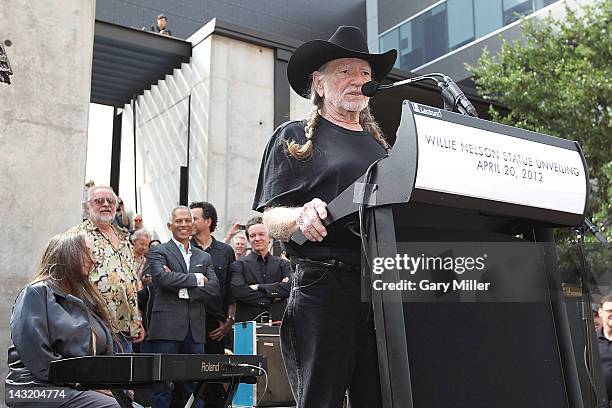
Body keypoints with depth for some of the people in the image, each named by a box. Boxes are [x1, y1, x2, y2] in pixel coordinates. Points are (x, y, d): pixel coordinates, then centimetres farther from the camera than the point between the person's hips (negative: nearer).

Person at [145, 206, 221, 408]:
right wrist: (197, 278, -6)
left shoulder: (204, 257, 17)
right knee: (161, 384, -2)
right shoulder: (158, 252, 5)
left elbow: (214, 290, 4)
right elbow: (164, 278, -14)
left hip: (195, 330, 4)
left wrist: (183, 289, -7)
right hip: (167, 327, -4)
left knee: (195, 386, 7)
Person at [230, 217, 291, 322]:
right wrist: (272, 299, -8)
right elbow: (239, 291, -10)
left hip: (277, 321, 2)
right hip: (247, 322, -2)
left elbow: (289, 287, -5)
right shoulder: (239, 265, 5)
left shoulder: (282, 264, 11)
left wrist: (259, 287, -10)